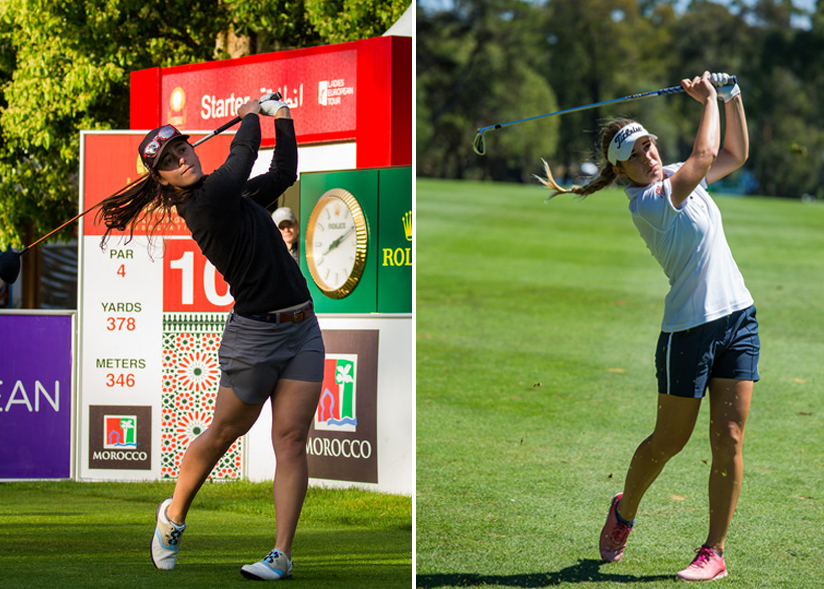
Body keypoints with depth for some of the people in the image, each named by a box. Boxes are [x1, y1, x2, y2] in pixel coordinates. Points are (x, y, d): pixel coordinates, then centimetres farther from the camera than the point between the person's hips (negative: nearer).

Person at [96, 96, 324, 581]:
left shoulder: (235, 197, 12)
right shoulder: (204, 205, -13)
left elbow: (285, 173, 27)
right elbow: (243, 153, -6)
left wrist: (283, 118, 18)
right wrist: (252, 114, 12)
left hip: (301, 327, 6)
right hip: (254, 334, -6)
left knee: (291, 437, -5)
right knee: (223, 433, 6)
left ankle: (282, 554, -7)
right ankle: (174, 517, 31)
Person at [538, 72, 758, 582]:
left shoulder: (679, 177, 11)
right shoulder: (647, 202, -13)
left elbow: (736, 154, 24)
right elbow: (706, 154, -19)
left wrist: (732, 97, 12)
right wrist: (709, 99, -7)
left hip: (738, 320, 6)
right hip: (688, 330, -6)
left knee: (728, 438, -2)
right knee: (668, 441, 4)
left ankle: (715, 551, 2)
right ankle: (624, 511, 33)